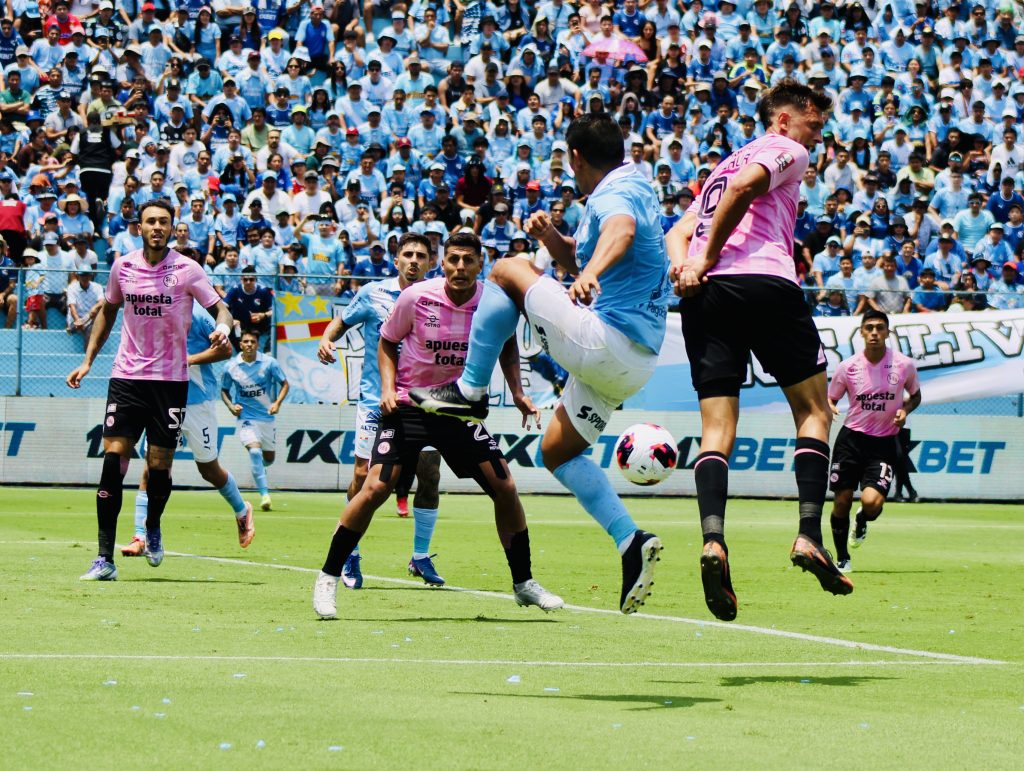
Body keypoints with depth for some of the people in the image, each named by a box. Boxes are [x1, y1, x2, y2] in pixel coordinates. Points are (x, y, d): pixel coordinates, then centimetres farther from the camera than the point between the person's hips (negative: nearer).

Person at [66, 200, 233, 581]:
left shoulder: (186, 270, -5)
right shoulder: (123, 267, 3)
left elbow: (220, 308, -3)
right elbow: (108, 310, 19)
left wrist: (222, 328, -27)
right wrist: (88, 360, 16)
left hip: (170, 380, -2)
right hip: (127, 376, 2)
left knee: (159, 465, -3)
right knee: (113, 459, -10)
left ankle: (153, 528, 31)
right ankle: (105, 559, -8)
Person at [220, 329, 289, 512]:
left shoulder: (269, 363, -8)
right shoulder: (231, 367, -6)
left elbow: (284, 384, 2)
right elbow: (224, 390, 9)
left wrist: (277, 403, -15)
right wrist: (231, 406, -10)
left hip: (266, 417, 2)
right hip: (246, 417, -2)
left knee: (269, 458, 12)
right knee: (255, 450, -24)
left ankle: (258, 468, 51)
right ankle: (264, 494, -23)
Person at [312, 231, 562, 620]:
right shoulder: (417, 297, -14)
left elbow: (507, 344, 13)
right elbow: (387, 341, 3)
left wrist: (517, 392, 2)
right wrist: (388, 388, -11)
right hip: (408, 405, -3)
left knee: (505, 488, -5)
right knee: (376, 488, -16)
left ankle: (523, 583, 12)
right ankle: (328, 579, -3)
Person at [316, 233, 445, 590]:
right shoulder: (372, 294, 0)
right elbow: (342, 322, 11)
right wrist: (326, 340, -8)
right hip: (376, 401, -1)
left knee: (429, 476, -5)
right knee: (363, 476, -7)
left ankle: (421, 557, 10)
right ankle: (350, 556, 8)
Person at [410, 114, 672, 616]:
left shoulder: (614, 194, -12)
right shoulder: (632, 187, 20)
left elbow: (620, 230, -39)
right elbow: (577, 259, 30)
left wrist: (591, 272, -58)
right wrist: (549, 235, 10)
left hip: (603, 342, -10)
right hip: (634, 362, 10)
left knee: (507, 272, -3)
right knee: (558, 450, 19)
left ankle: (470, 392, -1)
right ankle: (632, 543, 5)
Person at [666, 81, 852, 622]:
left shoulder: (722, 165, 33)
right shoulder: (786, 151, 11)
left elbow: (678, 233, 20)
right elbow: (745, 184, -10)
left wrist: (684, 267, 1)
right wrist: (707, 257, -6)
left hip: (706, 294, 6)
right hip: (766, 282, -6)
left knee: (716, 429, -1)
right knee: (814, 410, 7)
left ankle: (712, 540, -24)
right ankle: (808, 535, -8)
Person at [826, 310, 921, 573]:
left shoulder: (904, 365, -4)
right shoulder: (848, 367, -5)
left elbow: (915, 395, 14)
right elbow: (830, 399, 7)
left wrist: (905, 410, -7)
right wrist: (828, 408, -17)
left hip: (884, 443, -1)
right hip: (851, 439, 1)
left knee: (872, 502, -19)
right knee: (842, 502, 1)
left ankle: (862, 521, 20)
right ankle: (842, 559, 23)